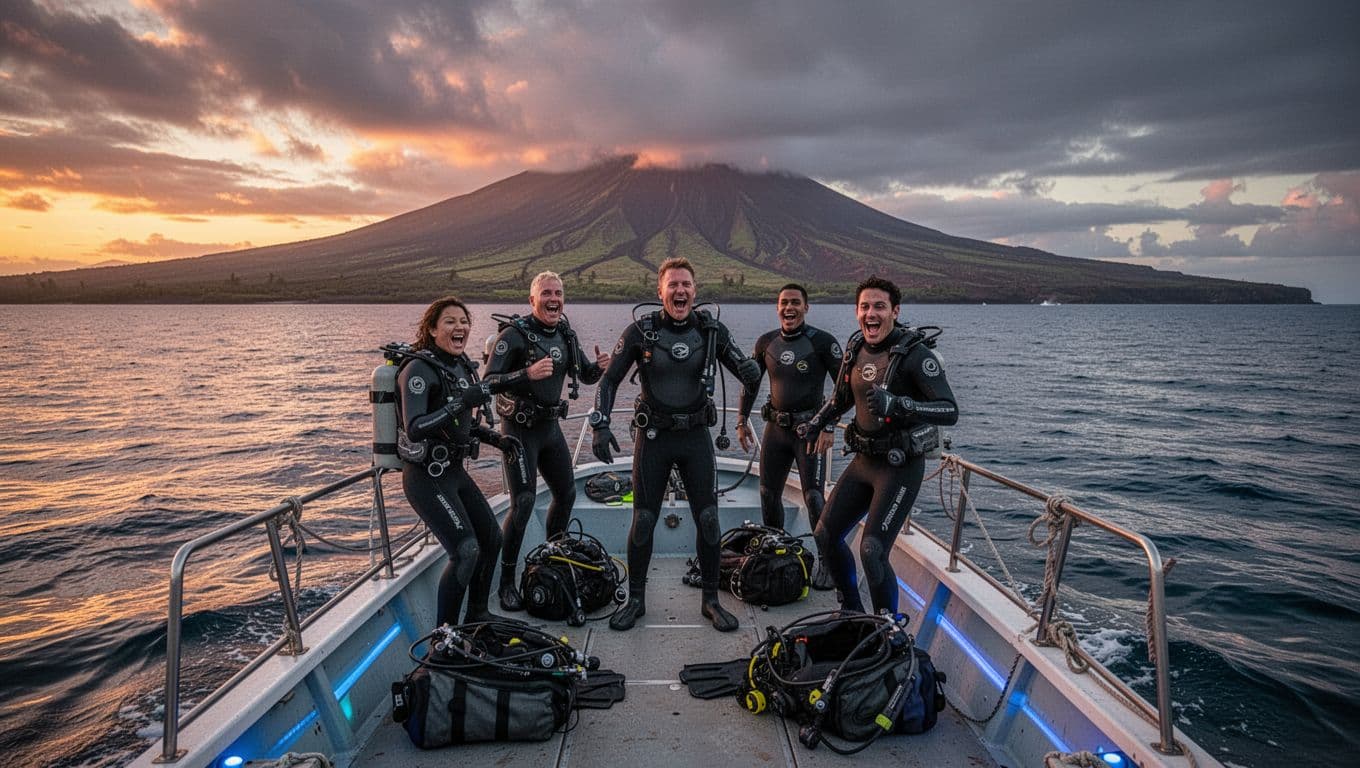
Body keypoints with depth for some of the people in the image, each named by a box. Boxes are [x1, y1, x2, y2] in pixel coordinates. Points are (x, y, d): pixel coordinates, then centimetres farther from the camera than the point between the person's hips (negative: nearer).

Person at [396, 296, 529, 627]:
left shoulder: (463, 365, 7)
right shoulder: (419, 369, -18)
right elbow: (415, 429, -31)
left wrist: (498, 439, 5)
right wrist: (463, 401, -36)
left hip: (455, 471, 9)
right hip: (426, 477, -9)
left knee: (492, 539, 13)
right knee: (465, 550, -16)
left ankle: (477, 615, 31)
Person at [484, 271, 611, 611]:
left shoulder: (565, 334, 5)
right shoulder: (514, 334, -15)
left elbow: (584, 375, 14)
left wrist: (599, 366, -9)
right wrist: (528, 374, -35)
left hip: (550, 425, 7)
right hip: (519, 429, -7)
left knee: (566, 494, 13)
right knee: (523, 503, -12)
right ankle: (506, 582, 2)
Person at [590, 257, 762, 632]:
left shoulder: (712, 330, -3)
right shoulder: (640, 331, -7)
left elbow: (746, 373, 0)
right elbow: (609, 380, -2)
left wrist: (751, 370, -24)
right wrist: (600, 424, -13)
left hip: (696, 435, 2)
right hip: (653, 436, -1)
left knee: (708, 519, 4)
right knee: (643, 520, 5)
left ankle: (711, 600, 22)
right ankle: (635, 600, 23)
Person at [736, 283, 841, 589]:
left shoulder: (822, 342, -9)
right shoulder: (766, 342, 5)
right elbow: (750, 383, 15)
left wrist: (829, 426, -16)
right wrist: (742, 421, 11)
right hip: (775, 426, 5)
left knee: (814, 497, -8)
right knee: (768, 493, 11)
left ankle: (827, 562, 6)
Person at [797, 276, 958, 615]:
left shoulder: (915, 353, -16)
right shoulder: (854, 349, 5)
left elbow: (950, 411, -24)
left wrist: (897, 404, -37)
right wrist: (814, 424, 15)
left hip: (901, 467, -7)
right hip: (863, 461, 8)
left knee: (872, 551, -15)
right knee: (825, 536, 10)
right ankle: (852, 610, 32)